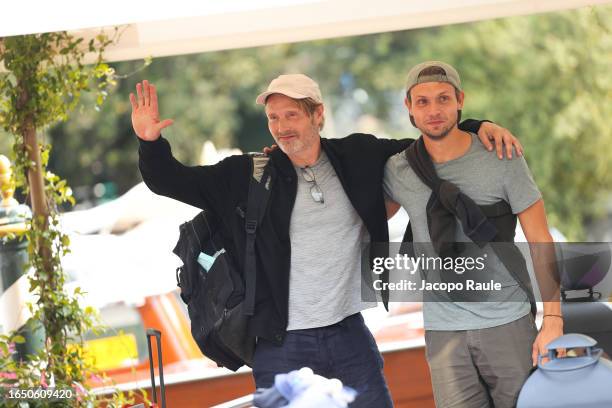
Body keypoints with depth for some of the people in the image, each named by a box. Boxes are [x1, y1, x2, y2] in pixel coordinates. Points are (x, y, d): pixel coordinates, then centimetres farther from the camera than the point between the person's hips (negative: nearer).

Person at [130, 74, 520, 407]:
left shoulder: (358, 156, 2)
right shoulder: (247, 176, -3)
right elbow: (172, 181, -3)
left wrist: (478, 128, 1)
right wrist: (151, 142, -21)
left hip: (349, 333, 2)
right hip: (282, 344, -2)